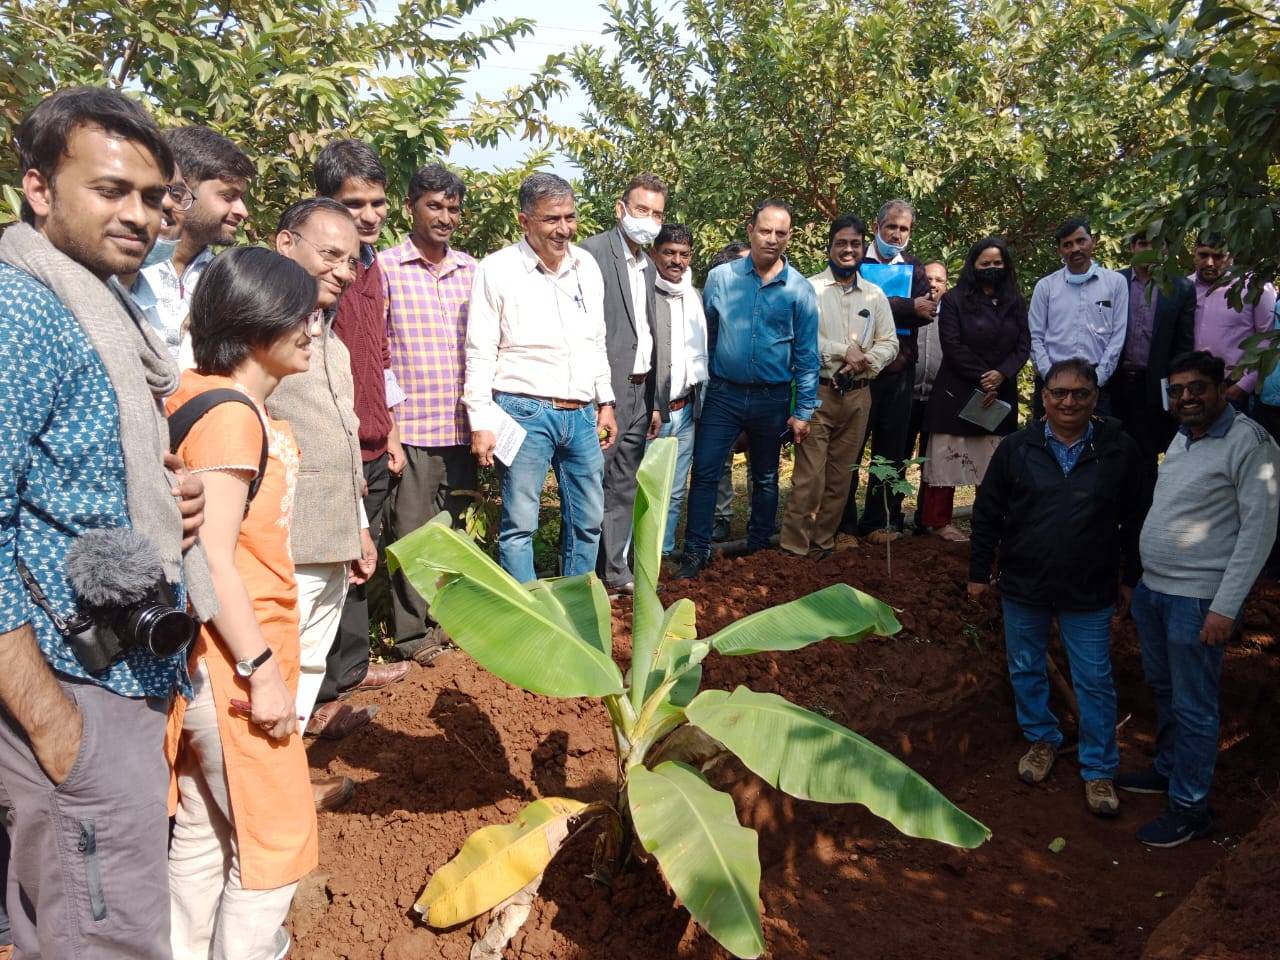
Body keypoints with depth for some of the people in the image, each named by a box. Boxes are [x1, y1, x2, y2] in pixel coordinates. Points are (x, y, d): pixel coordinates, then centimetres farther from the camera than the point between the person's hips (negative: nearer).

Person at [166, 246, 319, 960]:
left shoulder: (242, 404, 9)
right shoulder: (231, 415, -20)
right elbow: (211, 560, -23)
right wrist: (263, 671, -20)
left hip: (225, 658, 10)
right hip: (233, 661, -10)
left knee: (204, 833, 21)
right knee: (275, 840, 5)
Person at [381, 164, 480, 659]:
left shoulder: (470, 269, 12)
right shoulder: (385, 267, -2)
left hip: (461, 426, 4)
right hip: (410, 427, -4)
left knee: (455, 526, 13)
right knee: (410, 530, 3)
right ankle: (412, 631, 16)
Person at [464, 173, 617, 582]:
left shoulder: (587, 265, 8)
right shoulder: (497, 269, -7)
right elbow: (480, 353, -7)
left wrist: (605, 402, 15)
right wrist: (481, 422, -11)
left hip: (581, 414, 6)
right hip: (525, 412, -5)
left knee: (588, 521, 12)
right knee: (520, 523, 0)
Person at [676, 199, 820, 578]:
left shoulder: (800, 289, -2)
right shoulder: (720, 278, -2)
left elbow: (806, 355, -1)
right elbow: (704, 338, 5)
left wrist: (803, 411, -4)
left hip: (773, 398, 1)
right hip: (723, 392, 0)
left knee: (765, 479, 13)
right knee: (704, 472, -5)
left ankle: (757, 550, 28)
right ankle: (696, 553, 3)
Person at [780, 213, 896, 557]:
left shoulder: (875, 295, 13)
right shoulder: (810, 288, -1)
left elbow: (889, 342, 11)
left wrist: (866, 360, -9)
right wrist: (844, 350, -13)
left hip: (857, 396, 5)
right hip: (818, 392, -5)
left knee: (840, 476, 9)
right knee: (809, 475, -9)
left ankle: (823, 542, 20)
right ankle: (793, 546, -1)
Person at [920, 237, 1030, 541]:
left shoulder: (1016, 302, 14)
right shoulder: (954, 300, 2)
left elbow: (1024, 345, 6)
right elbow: (953, 346, -7)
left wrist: (1001, 374, -12)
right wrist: (981, 380, -12)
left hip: (1000, 394, 3)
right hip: (958, 393, -3)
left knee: (994, 462, 0)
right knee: (949, 457, -3)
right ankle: (939, 521, 3)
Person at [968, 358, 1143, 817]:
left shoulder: (1120, 451, -6)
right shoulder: (1016, 447, -5)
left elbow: (1134, 521, 3)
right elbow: (987, 513, 1)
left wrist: (1132, 580, 7)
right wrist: (979, 573, 3)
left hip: (1089, 593, -1)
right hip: (1022, 587, 2)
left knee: (1095, 682, 6)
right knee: (1025, 670, 16)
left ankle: (1099, 771, 22)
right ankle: (1041, 740, 39)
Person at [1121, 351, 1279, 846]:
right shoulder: (1183, 436, 9)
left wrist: (1226, 607, -18)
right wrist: (1145, 581, 15)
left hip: (1197, 600, -8)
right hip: (1152, 588, 8)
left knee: (1193, 708, 3)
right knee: (1162, 689, 22)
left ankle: (1189, 808, 17)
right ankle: (1168, 768, 41)